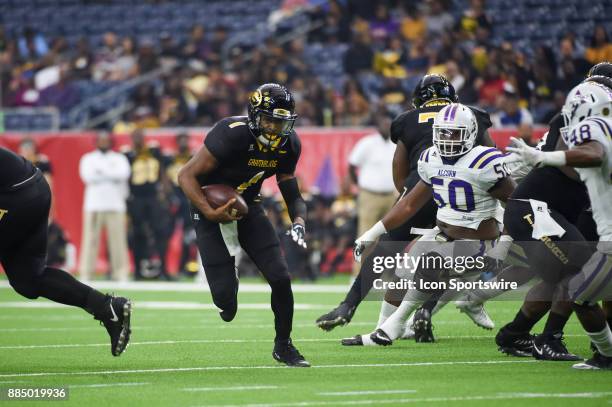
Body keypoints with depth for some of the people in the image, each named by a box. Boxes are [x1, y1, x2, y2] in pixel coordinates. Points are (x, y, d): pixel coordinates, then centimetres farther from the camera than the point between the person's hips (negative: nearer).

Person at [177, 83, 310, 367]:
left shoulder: (288, 145, -8)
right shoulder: (232, 135, -28)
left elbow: (291, 192, 4)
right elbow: (186, 175, -21)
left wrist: (299, 222, -17)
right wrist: (210, 213, -31)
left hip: (248, 208, 5)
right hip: (214, 210, -5)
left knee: (280, 277, -8)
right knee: (225, 301, -11)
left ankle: (283, 345, 13)